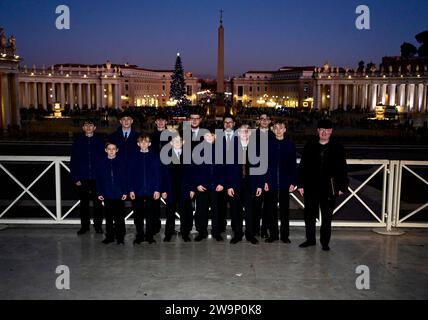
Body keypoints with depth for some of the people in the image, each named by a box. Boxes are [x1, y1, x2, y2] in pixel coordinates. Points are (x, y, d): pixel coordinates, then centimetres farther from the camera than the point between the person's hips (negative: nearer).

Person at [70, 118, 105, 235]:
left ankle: (98, 225, 19)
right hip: (82, 179, 1)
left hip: (96, 178, -1)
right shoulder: (78, 141, 3)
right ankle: (84, 225, 23)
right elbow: (73, 161, 2)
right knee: (84, 203, 11)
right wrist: (75, 178, -4)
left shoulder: (99, 141, 0)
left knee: (97, 203, 6)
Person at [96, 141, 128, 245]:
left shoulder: (121, 161, -2)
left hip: (119, 194, -2)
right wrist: (99, 193, 1)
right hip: (107, 194, 2)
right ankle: (109, 236, 22)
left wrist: (125, 192, -5)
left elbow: (124, 177, -1)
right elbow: (99, 178, 4)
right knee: (108, 217, 11)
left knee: (119, 217, 3)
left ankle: (120, 237, 12)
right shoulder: (102, 161, 2)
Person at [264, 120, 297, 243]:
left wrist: (293, 182, -2)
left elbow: (293, 165, 4)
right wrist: (264, 181, -4)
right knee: (271, 210, 5)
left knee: (284, 210, 6)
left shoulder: (290, 145, 4)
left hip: (285, 183, 0)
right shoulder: (268, 144, 4)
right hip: (271, 183, 0)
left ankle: (285, 235, 16)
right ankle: (273, 234, 16)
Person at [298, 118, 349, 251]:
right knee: (309, 214, 9)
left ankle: (325, 242, 19)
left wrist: (342, 187, -2)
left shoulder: (337, 148, 2)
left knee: (327, 217, 7)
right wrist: (301, 184, 1)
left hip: (329, 188, -1)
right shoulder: (310, 146, 5)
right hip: (311, 187, 1)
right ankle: (310, 239, 25)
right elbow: (302, 166, 6)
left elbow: (342, 169, 3)